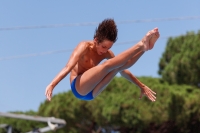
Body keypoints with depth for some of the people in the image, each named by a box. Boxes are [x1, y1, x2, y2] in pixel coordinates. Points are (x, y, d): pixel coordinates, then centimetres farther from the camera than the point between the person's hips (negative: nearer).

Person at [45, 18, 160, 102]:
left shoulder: (106, 53, 9)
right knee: (107, 65, -28)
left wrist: (142, 86, 16)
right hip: (78, 87, -6)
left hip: (92, 93, 6)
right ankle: (140, 45, -34)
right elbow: (68, 67, -21)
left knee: (119, 66, -13)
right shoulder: (85, 47, -9)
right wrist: (52, 84, -33)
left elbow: (124, 71, 16)